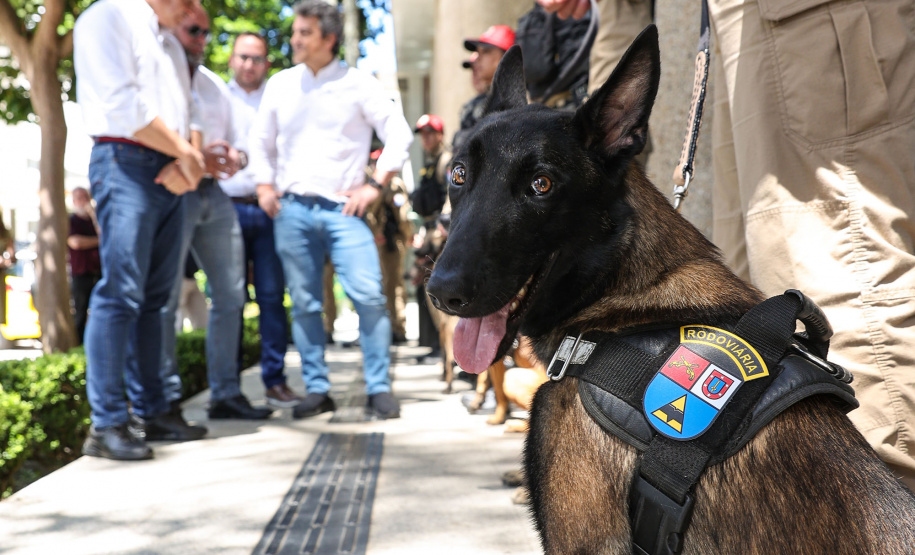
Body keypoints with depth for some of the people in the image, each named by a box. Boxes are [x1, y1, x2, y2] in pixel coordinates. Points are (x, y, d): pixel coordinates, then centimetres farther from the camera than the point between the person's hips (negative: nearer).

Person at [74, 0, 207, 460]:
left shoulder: (166, 43, 25)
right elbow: (122, 104, -13)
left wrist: (185, 160, -2)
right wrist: (185, 153, -7)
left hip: (169, 175, 8)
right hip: (126, 163, -8)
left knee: (155, 297, 8)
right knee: (120, 293, -12)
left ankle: (150, 409, 13)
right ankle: (106, 425, -9)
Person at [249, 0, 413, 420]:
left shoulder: (358, 84, 2)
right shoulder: (280, 85, 12)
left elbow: (399, 135, 1)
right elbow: (260, 141, 22)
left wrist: (375, 185, -5)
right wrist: (265, 186, 10)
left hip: (342, 208, -3)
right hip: (291, 209, 3)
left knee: (369, 295, -12)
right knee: (304, 303, 5)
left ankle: (379, 389, -1)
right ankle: (317, 390, 15)